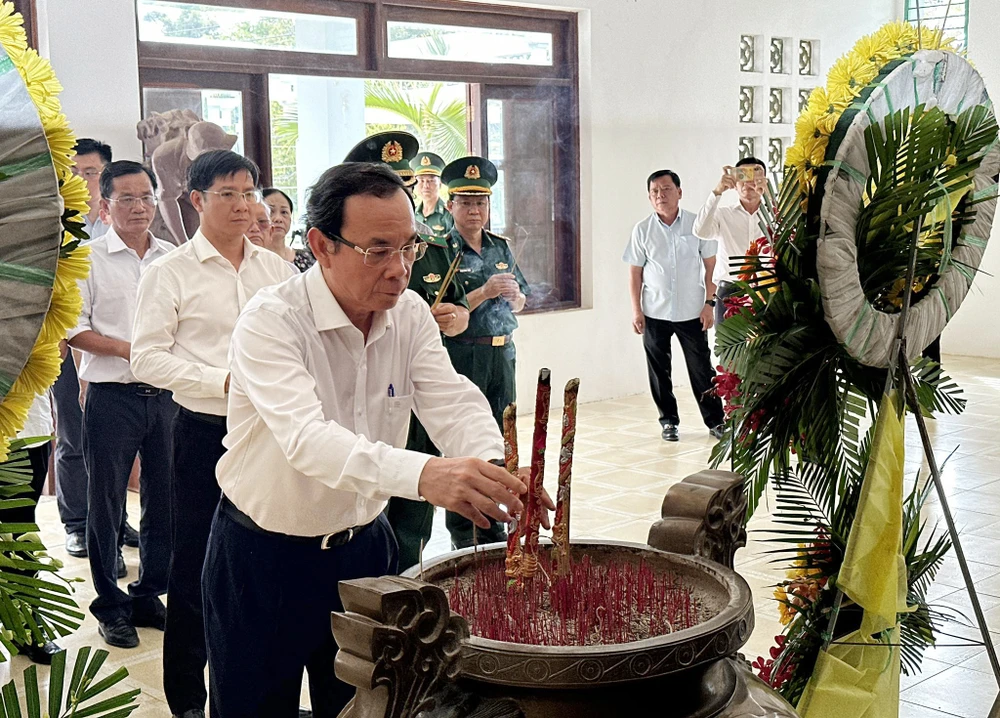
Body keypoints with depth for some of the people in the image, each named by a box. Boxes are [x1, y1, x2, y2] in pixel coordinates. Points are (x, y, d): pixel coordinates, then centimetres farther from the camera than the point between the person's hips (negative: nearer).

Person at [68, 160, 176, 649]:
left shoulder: (174, 259, 10)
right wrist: (128, 349, -14)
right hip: (112, 397, -3)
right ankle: (110, 607, 18)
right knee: (106, 502, 4)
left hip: (167, 394, 4)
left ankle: (148, 596, 25)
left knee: (164, 500, 10)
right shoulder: (89, 260, -1)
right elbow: (70, 328, -5)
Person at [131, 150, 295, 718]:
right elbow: (148, 358, -9)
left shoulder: (276, 269, 10)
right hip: (205, 434, -4)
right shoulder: (170, 274, -3)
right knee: (197, 565, 4)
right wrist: (225, 382, -17)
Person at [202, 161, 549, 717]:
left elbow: (454, 404, -15)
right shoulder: (270, 321, -23)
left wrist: (497, 472, -39)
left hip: (363, 545, 5)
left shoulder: (411, 314, -4)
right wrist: (423, 474, -54)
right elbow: (305, 437, -38)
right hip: (265, 556, -5)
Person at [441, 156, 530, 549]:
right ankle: (461, 532, 7)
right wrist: (485, 291, -21)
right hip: (463, 355, -6)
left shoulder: (501, 247, 12)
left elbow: (519, 302, 18)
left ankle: (491, 526, 22)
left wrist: (513, 295, -5)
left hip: (502, 353, 6)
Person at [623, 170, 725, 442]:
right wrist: (636, 310, 0)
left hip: (692, 312, -1)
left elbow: (711, 266, 2)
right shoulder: (642, 230, 1)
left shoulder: (697, 224, -2)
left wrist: (709, 303, -4)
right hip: (655, 314, 1)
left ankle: (715, 420, 14)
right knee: (659, 371, 7)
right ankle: (668, 421, 20)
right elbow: (635, 273, 5)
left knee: (701, 368, 3)